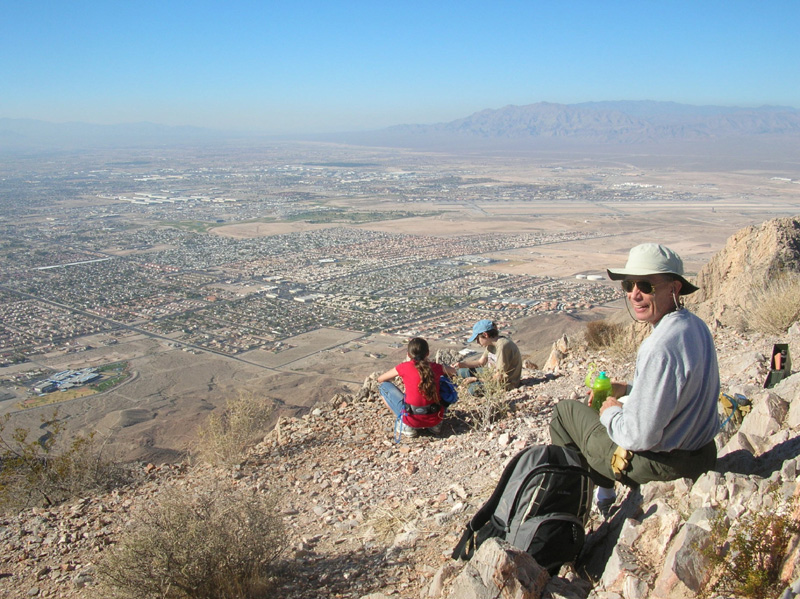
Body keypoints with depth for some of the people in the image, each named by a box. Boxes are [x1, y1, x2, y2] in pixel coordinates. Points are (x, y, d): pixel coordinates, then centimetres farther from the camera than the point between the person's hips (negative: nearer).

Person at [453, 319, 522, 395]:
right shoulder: (491, 343, 1)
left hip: (507, 383, -9)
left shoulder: (502, 346, -28)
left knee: (474, 390, -27)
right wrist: (461, 364, -2)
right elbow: (481, 362, 12)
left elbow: (499, 377, -26)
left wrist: (475, 379, -18)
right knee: (462, 371, 6)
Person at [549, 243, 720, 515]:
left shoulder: (661, 347, -31)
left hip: (661, 465, -9)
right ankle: (603, 489, 38)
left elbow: (639, 437, -29)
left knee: (564, 411, 11)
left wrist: (610, 413, -9)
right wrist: (628, 391, 12)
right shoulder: (696, 326, -1)